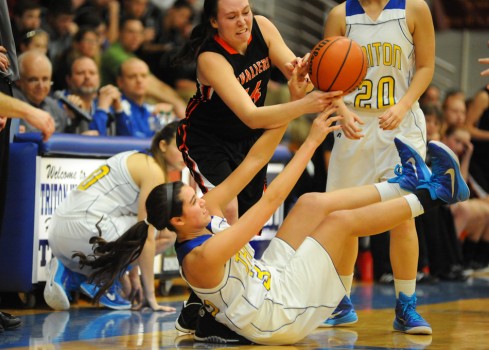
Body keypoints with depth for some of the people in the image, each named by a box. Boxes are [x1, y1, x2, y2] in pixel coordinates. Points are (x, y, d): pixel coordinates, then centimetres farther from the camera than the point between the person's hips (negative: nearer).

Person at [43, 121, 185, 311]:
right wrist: (150, 295, -4)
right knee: (167, 233, -1)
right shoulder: (153, 170, -5)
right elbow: (146, 237, -8)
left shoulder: (137, 160, 24)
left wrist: (133, 279, 26)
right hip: (85, 229, -9)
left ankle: (68, 274, 10)